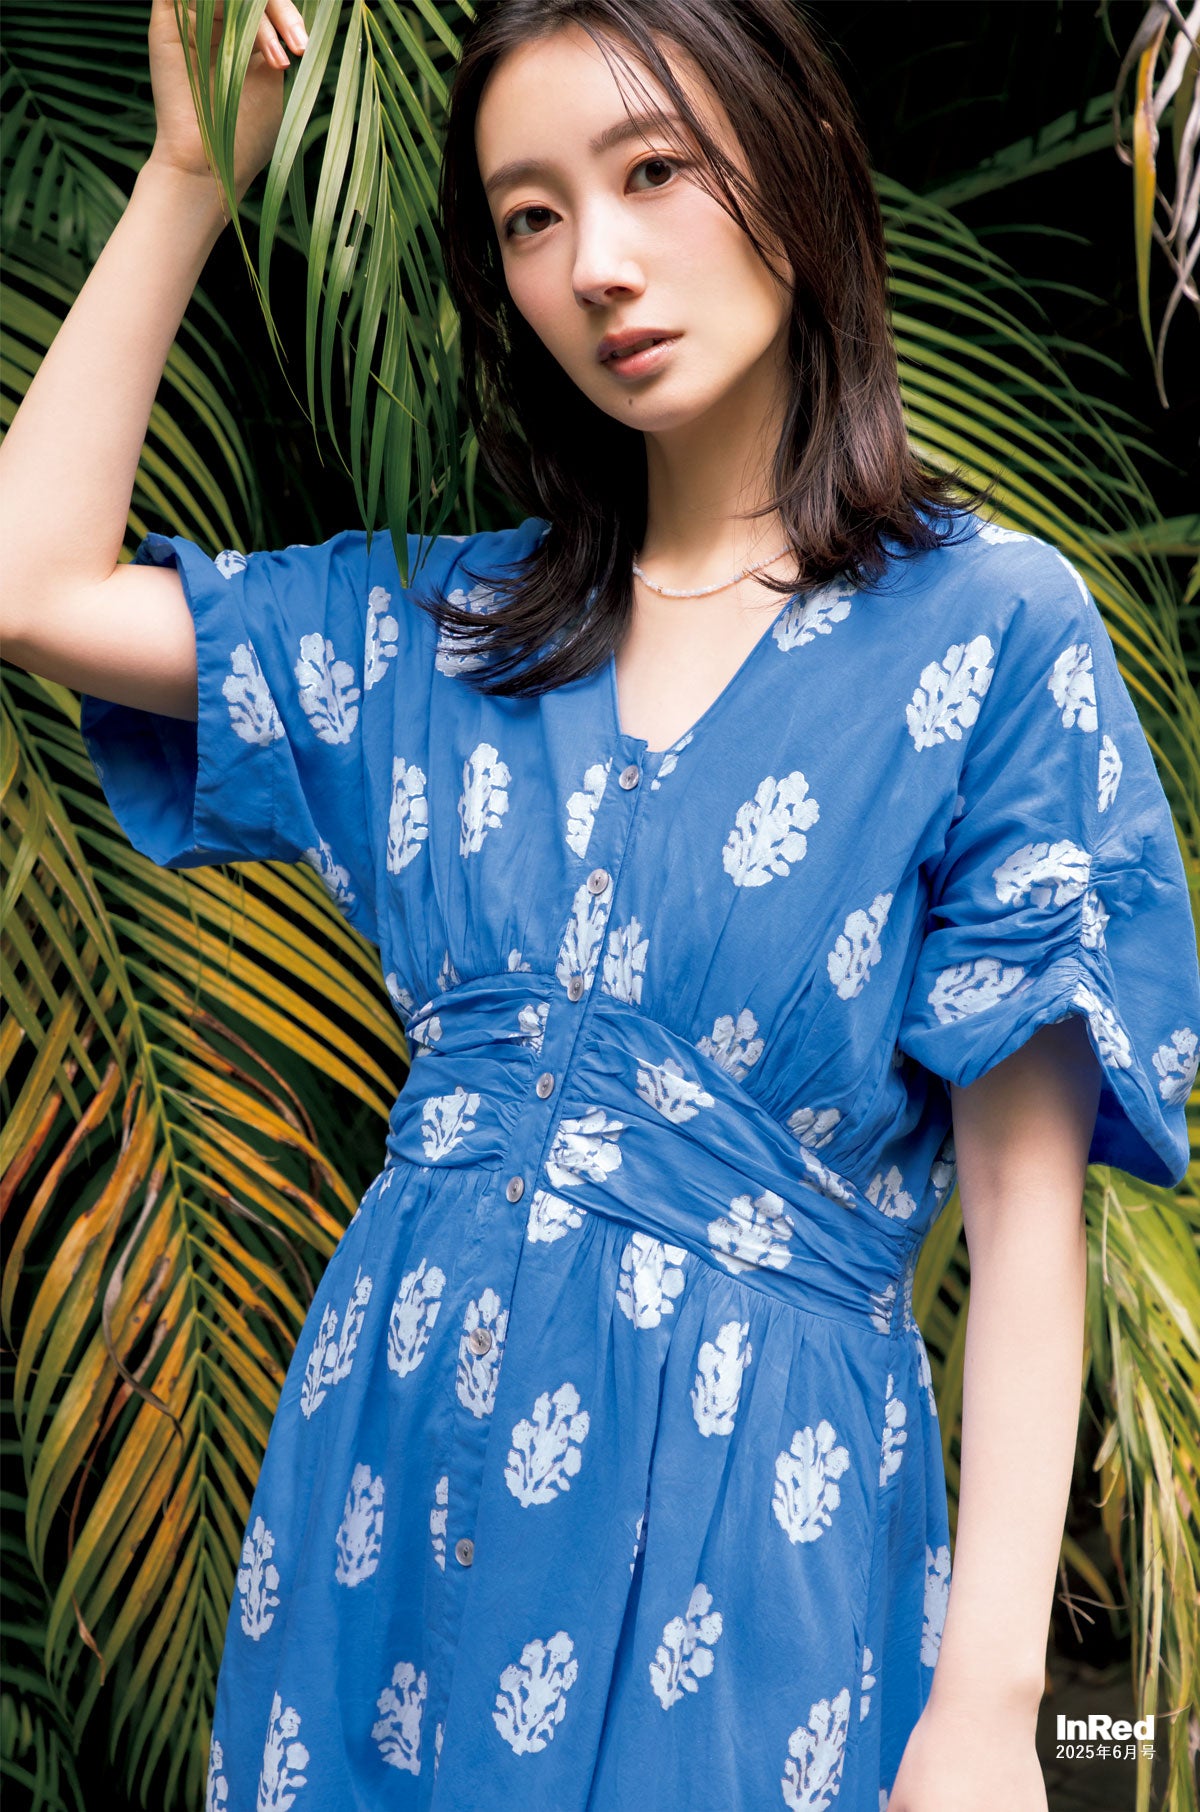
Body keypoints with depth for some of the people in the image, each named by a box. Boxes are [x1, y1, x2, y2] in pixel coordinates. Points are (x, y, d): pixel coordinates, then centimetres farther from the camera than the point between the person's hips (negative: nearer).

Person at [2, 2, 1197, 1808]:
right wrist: (191, 172, 4)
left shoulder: (986, 630, -7)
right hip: (394, 1472, 4)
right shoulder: (453, 626, 7)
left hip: (749, 1489, -4)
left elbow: (1026, 1201, -10)